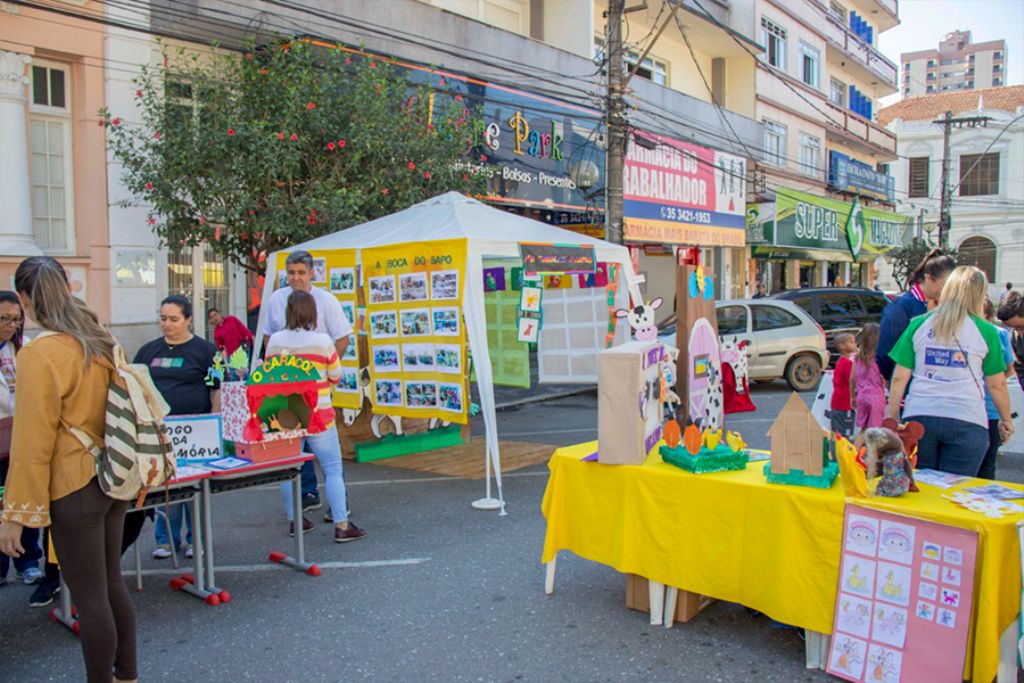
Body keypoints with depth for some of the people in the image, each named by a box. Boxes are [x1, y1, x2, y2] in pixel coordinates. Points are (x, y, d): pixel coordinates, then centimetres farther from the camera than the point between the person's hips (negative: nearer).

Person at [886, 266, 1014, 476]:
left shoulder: (918, 325, 3)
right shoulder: (986, 331, 0)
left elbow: (899, 377, 3)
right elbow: (997, 385, 5)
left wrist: (892, 417, 11)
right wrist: (1006, 421, 20)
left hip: (919, 417, 2)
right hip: (967, 422, -1)